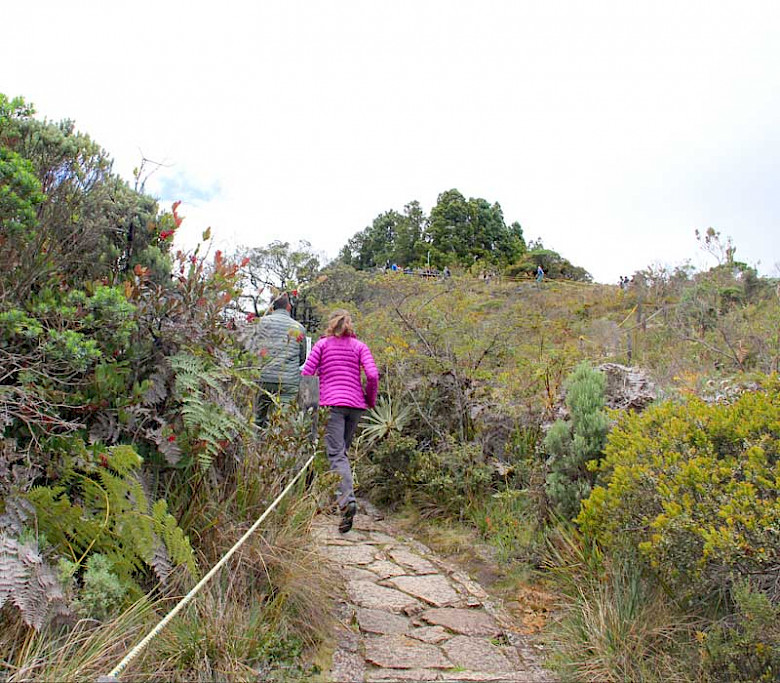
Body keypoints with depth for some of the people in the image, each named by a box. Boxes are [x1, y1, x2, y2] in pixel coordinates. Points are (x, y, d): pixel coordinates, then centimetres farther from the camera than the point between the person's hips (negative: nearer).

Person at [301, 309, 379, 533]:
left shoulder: (322, 344, 8)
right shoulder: (359, 346, 10)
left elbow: (306, 373, 0)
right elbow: (372, 374, -3)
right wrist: (371, 399, 11)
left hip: (332, 403, -3)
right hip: (355, 404, 3)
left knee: (336, 454, -11)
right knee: (342, 450, 18)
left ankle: (347, 501, -29)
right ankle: (338, 496, 24)